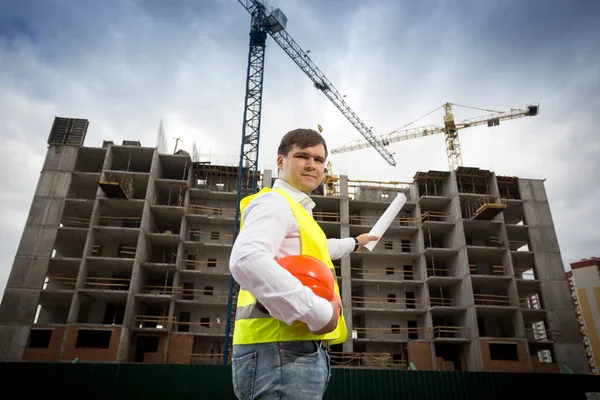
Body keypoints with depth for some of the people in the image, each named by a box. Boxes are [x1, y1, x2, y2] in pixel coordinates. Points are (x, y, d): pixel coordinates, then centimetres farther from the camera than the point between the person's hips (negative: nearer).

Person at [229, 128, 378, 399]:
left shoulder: (298, 211, 25)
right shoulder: (274, 202, -8)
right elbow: (246, 261, -28)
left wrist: (354, 243, 61)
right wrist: (317, 312, -25)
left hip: (302, 351, 10)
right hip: (283, 351, -10)